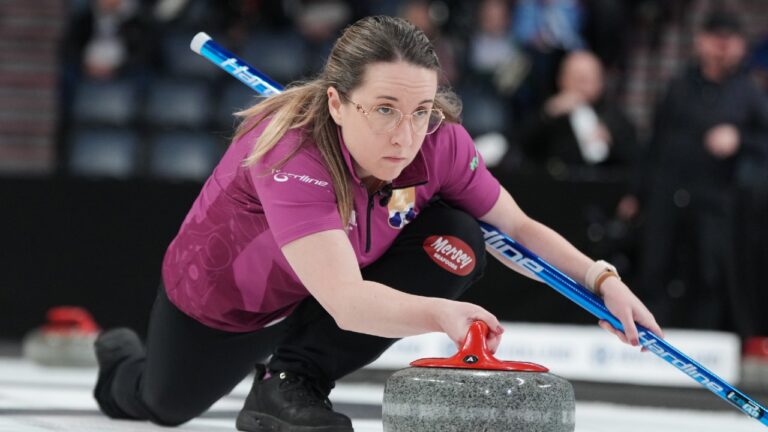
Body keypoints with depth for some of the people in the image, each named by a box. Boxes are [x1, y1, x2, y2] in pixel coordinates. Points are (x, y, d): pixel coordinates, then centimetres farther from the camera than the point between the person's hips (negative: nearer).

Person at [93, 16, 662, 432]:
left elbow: (518, 228, -10)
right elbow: (346, 302, -54)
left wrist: (603, 280, -24)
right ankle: (121, 365, 59)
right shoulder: (291, 153, -44)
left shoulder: (440, 143, -27)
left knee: (457, 243, -22)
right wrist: (439, 314, -71)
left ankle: (292, 383, -13)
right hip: (219, 302, -4)